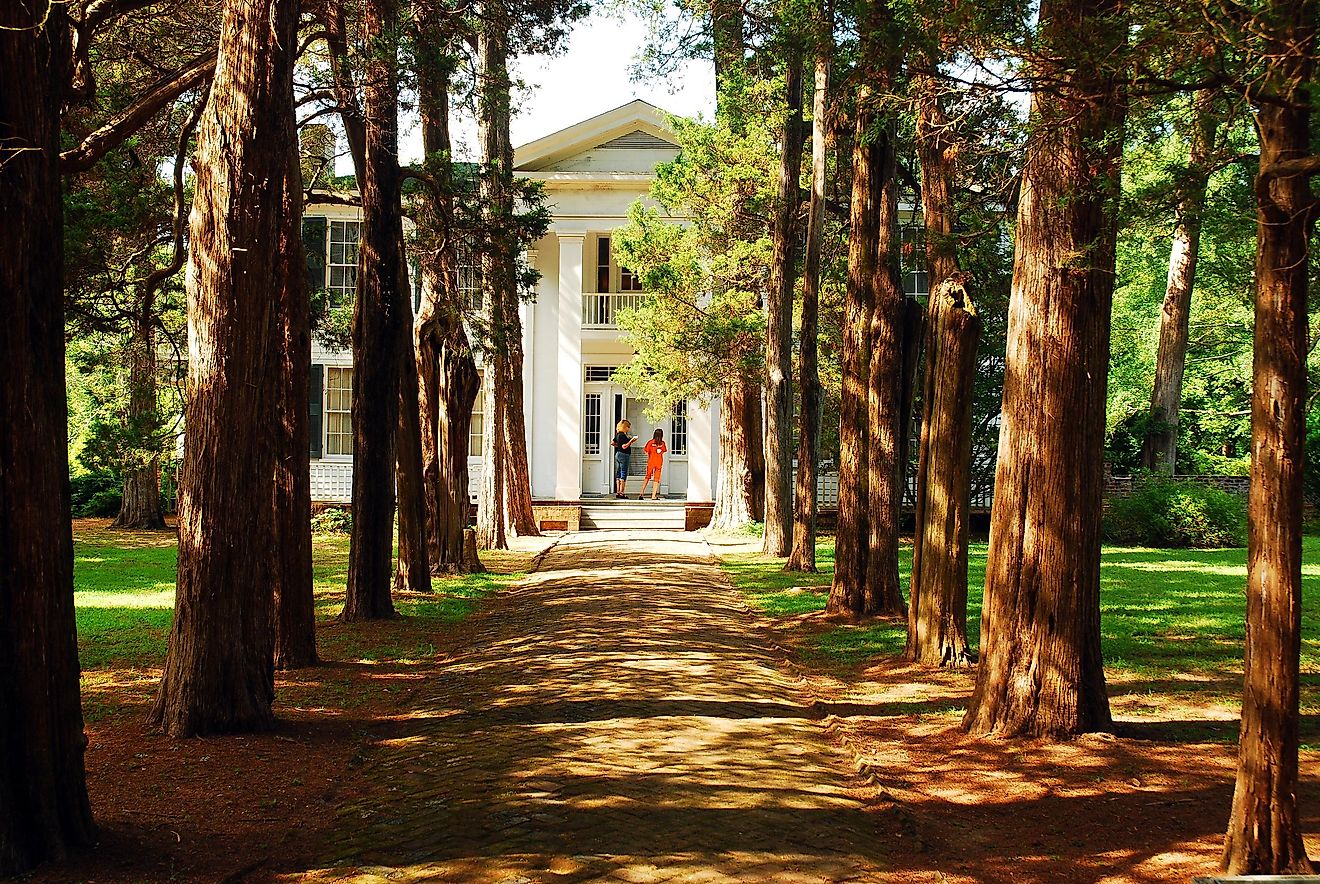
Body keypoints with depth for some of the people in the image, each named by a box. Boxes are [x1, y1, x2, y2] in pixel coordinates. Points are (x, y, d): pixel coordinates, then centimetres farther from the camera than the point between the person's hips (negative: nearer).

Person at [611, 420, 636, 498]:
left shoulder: (618, 435, 11)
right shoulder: (623, 435, -17)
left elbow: (612, 443, 19)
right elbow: (624, 447, -23)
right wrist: (631, 440, -16)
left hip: (618, 454, 9)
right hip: (623, 455, -9)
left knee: (618, 474, 10)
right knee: (623, 474, -6)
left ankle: (618, 492, 13)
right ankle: (621, 493, -7)